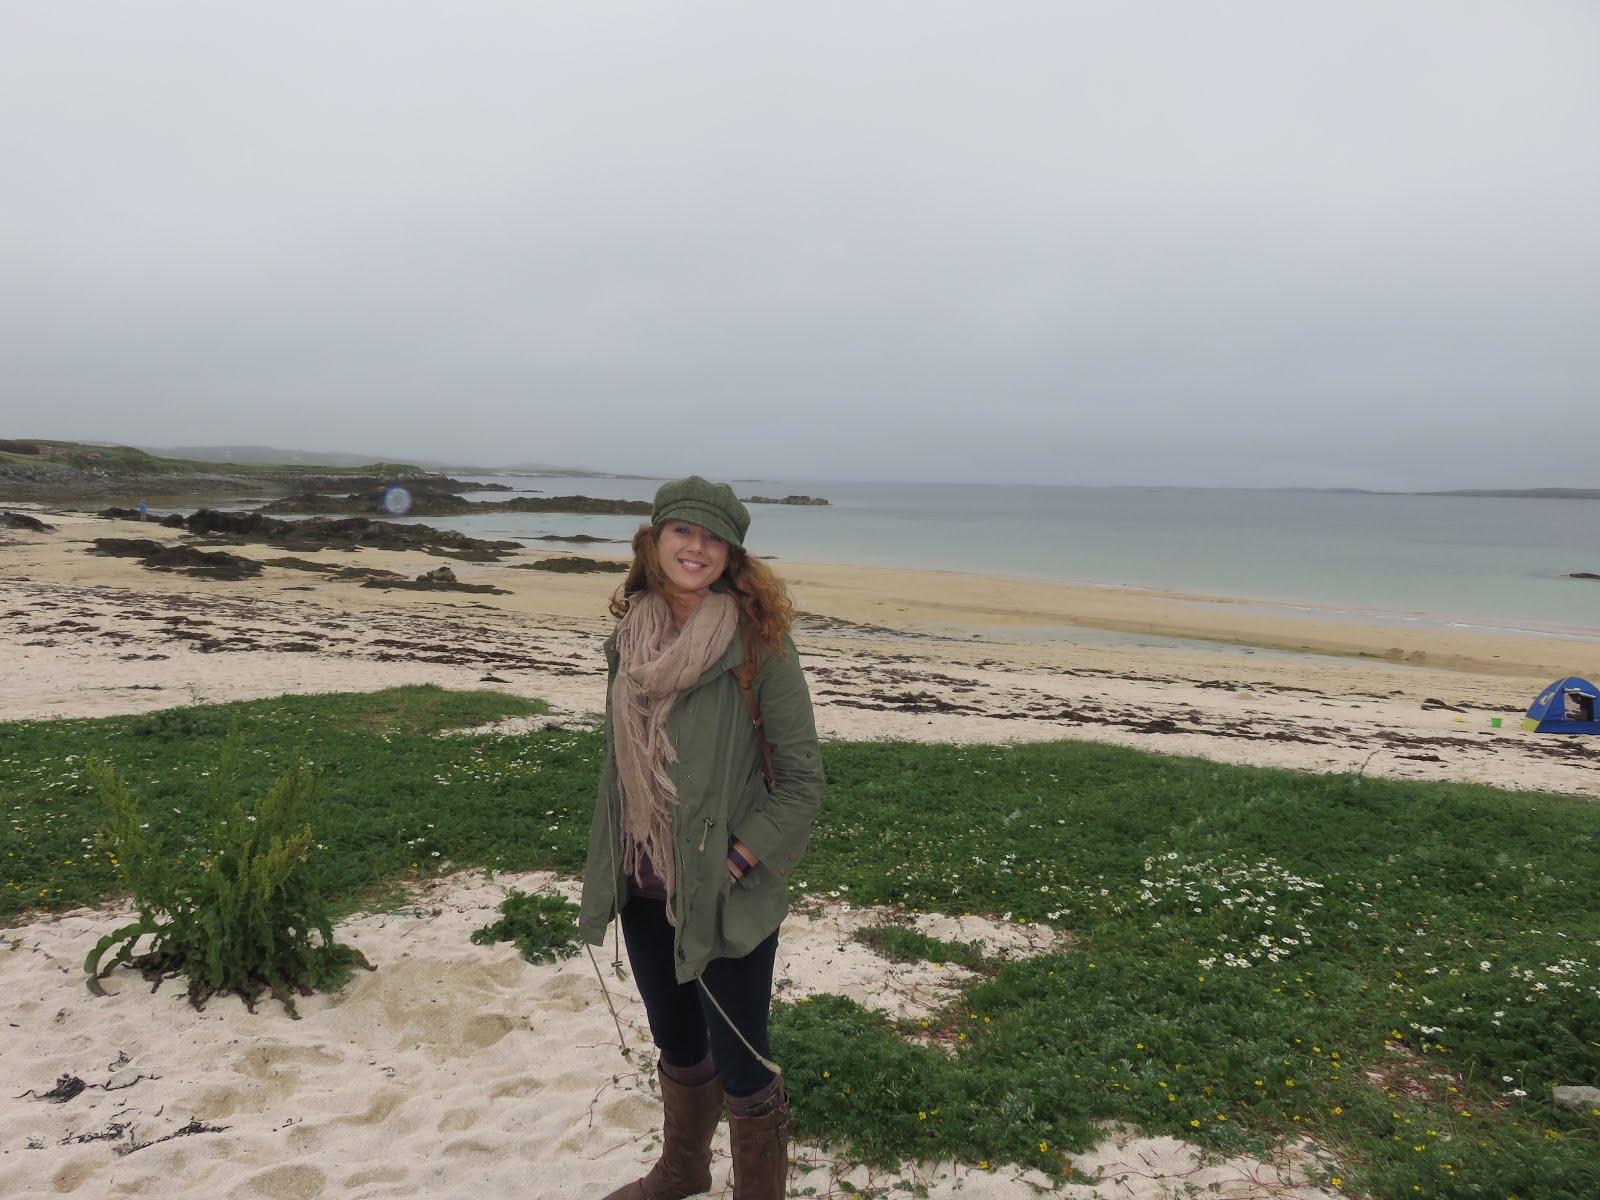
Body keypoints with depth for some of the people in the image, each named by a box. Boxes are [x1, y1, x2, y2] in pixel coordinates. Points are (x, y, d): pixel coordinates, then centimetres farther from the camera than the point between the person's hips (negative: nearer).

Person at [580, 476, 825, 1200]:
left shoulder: (756, 641, -15)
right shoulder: (630, 637, 1)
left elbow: (802, 778, -13)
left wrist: (733, 864, -16)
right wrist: (608, 868, 10)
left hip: (725, 893, -5)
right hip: (642, 886, 6)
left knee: (739, 1062, 8)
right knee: (676, 1044, 25)